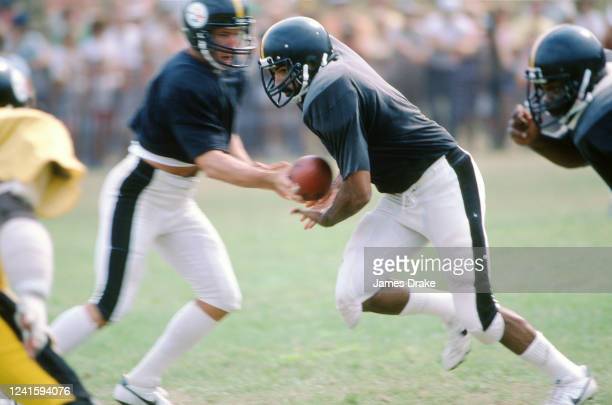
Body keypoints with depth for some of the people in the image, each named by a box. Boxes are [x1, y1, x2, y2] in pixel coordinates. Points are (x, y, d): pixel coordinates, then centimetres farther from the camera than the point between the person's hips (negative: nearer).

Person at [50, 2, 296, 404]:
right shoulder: (184, 82, -25)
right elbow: (210, 162, -30)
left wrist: (255, 169, -5)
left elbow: (225, 136, 15)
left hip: (177, 201, 9)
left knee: (222, 298, 4)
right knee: (110, 307, -9)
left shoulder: (226, 76, 4)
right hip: (137, 195, -9)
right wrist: (269, 180, -41)